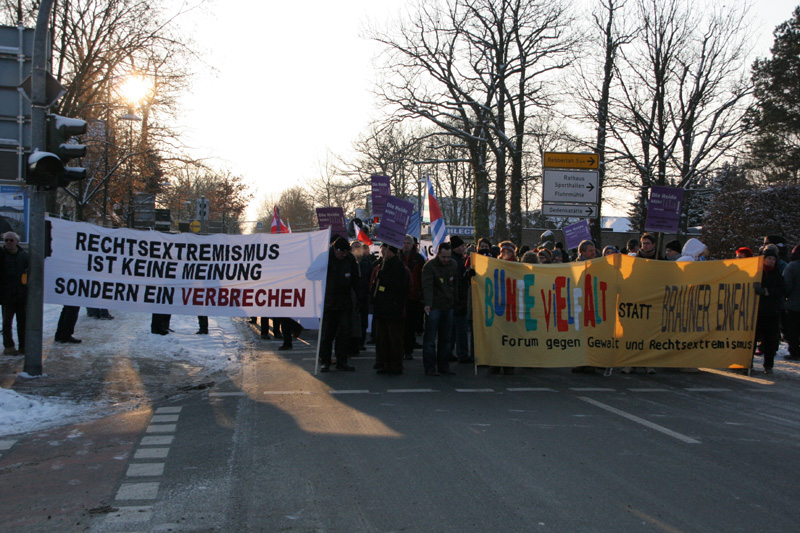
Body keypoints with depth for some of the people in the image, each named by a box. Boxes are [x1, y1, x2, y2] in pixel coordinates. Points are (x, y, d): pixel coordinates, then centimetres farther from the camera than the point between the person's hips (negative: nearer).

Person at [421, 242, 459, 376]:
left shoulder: (453, 265, 9)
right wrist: (427, 303, -33)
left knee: (446, 339, 11)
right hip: (434, 307, -6)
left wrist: (455, 301, 16)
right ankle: (430, 368, 0)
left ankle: (443, 366, 19)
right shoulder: (429, 266, -10)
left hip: (448, 307, 6)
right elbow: (427, 287, -20)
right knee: (430, 339, -5)